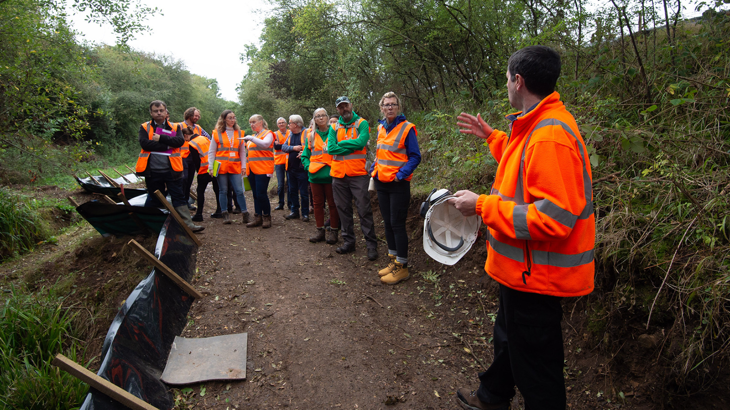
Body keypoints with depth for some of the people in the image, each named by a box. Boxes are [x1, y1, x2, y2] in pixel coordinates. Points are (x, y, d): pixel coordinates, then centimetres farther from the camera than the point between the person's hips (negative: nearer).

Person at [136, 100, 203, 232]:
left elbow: (180, 141, -10)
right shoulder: (144, 127, 6)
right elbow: (144, 143, -12)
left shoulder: (175, 127, 9)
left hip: (171, 170, 0)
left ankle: (188, 224, 4)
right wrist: (167, 145, -12)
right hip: (153, 171, 0)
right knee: (154, 199, 11)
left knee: (179, 197, 3)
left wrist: (161, 138, -13)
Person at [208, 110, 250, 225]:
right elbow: (211, 151, 4)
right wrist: (211, 166, -3)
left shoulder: (239, 133, 9)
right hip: (221, 167, -1)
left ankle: (244, 213, 3)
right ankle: (225, 214, 12)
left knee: (239, 190, -4)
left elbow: (242, 151, 12)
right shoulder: (217, 133, 3)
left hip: (235, 167, 1)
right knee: (223, 191, 5)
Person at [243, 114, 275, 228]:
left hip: (263, 169, -8)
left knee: (261, 194, -11)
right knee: (255, 195, 8)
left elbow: (265, 144, -22)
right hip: (252, 169, 8)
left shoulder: (268, 133, -1)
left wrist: (251, 138, -25)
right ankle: (258, 218, 14)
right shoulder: (253, 136, 22)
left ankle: (267, 218, 2)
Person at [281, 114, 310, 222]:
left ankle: (305, 213, 12)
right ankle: (294, 212, 25)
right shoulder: (291, 134, 13)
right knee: (292, 191, 14)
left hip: (301, 168, -7)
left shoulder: (307, 133, -9)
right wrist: (293, 148, -10)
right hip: (291, 168, 7)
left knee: (304, 193, 1)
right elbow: (283, 147, 5)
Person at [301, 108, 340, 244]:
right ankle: (320, 230, 20)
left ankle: (333, 231, 12)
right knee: (317, 203, 10)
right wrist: (308, 166, -1)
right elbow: (305, 155, 15)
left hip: (330, 174, -4)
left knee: (332, 204, 2)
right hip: (315, 176, 4)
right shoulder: (311, 136, 10)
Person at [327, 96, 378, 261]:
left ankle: (372, 245, 4)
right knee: (343, 210, 10)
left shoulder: (362, 123, 2)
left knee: (364, 211, -3)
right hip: (338, 175, 4)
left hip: (358, 174, -4)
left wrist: (341, 143, -6)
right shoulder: (334, 127, 12)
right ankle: (348, 241, 22)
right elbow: (330, 148, -4)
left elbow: (361, 142, -17)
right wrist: (352, 146, -8)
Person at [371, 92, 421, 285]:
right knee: (387, 222, 12)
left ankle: (402, 267, 6)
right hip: (381, 182, 7)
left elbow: (415, 157, -9)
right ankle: (393, 261, 25)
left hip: (398, 184, -7)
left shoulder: (406, 128, -9)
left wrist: (401, 174, -19)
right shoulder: (381, 127, 11)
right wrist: (374, 168, 9)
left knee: (397, 224, -4)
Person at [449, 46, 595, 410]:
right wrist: (492, 137, 24)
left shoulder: (550, 137, -28)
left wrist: (482, 205, -26)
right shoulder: (539, 124, 6)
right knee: (508, 335, 29)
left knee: (535, 364, 9)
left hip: (535, 277, -11)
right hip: (523, 268, 11)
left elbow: (552, 219, -33)